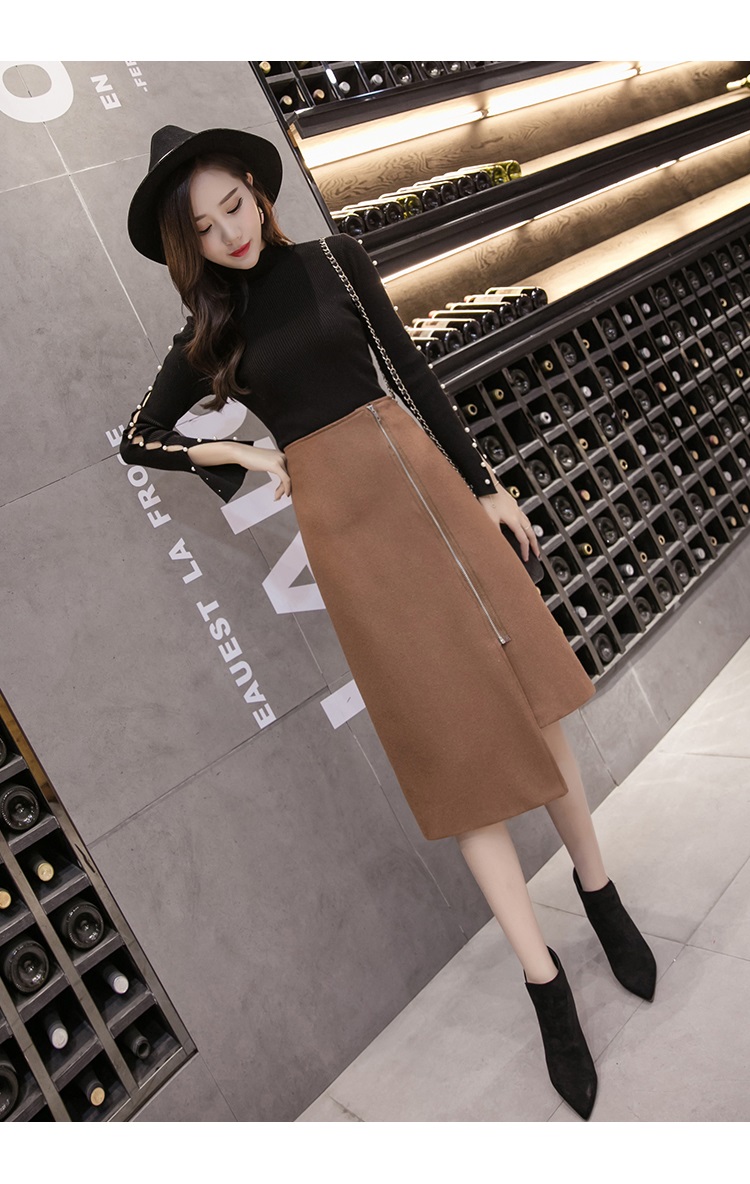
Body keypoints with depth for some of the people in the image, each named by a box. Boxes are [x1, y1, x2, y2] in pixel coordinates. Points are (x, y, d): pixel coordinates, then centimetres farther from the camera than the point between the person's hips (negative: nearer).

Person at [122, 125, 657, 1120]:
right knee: (454, 733, -2)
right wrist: (238, 456, 3)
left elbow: (414, 375, 6)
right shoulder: (208, 332, 7)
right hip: (338, 517, -1)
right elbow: (136, 439, 16)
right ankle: (544, 981, 11)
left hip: (421, 476, 2)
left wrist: (485, 484, 4)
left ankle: (597, 887, 27)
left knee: (524, 685, 5)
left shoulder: (334, 261, 7)